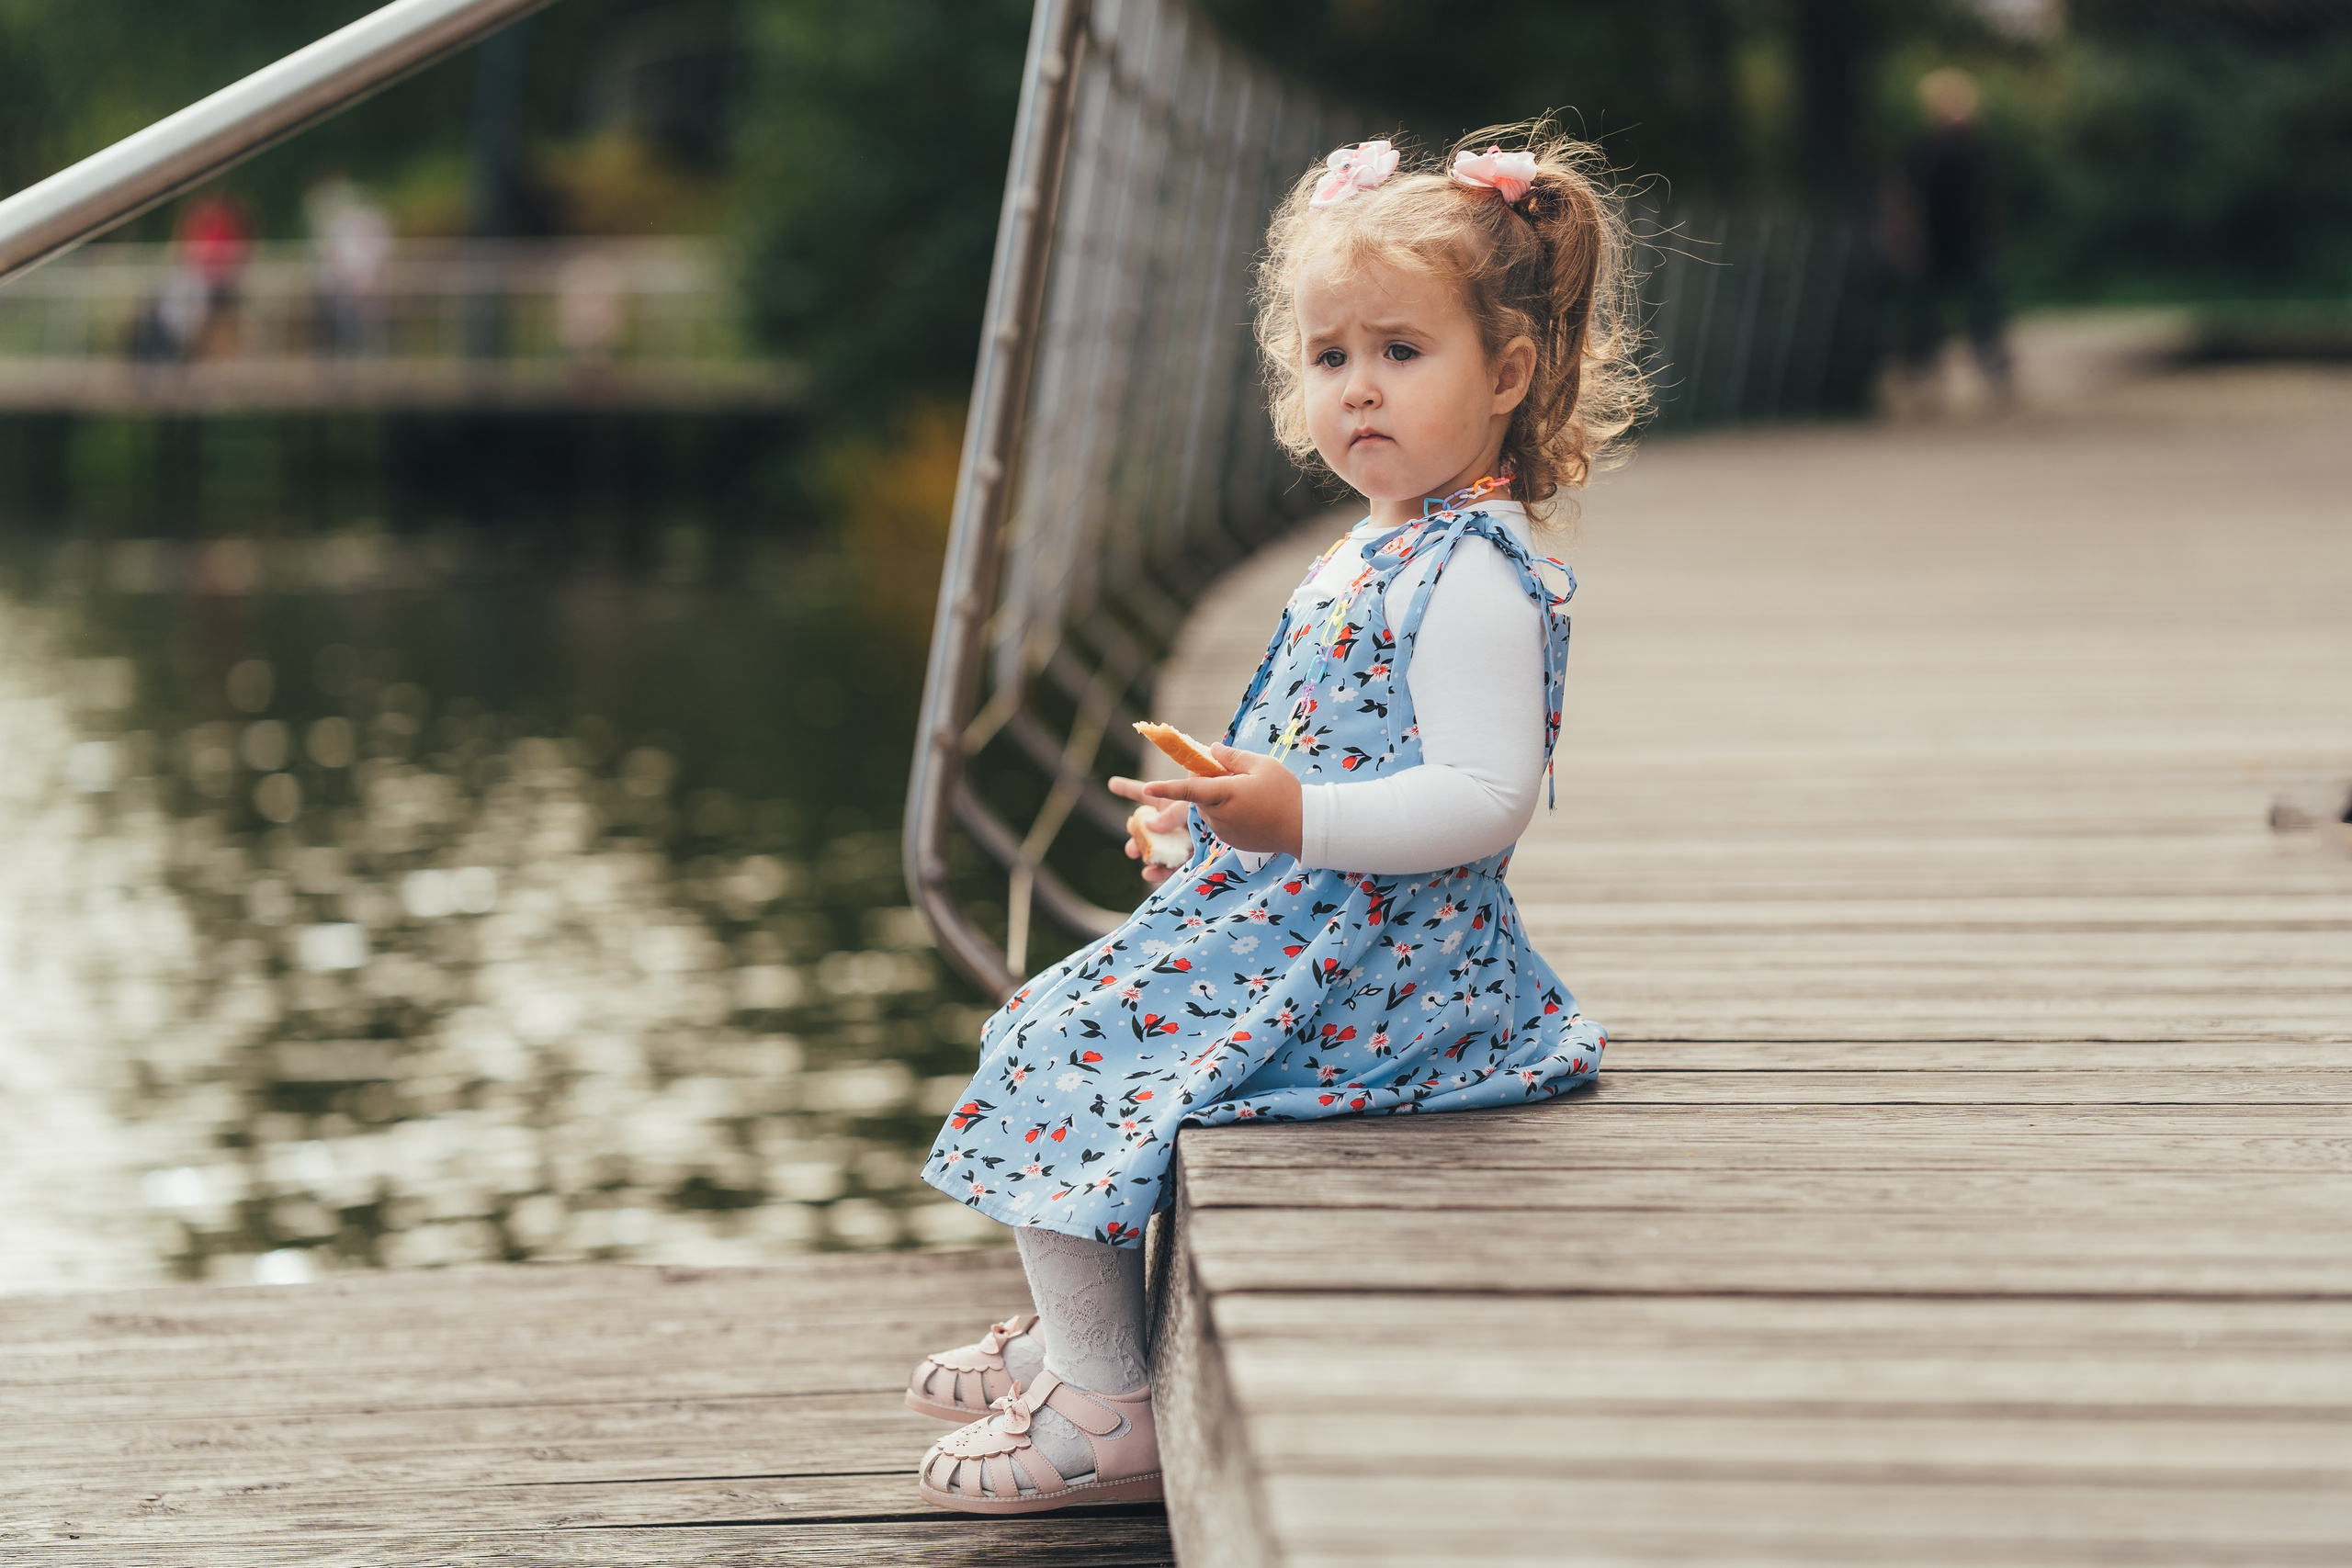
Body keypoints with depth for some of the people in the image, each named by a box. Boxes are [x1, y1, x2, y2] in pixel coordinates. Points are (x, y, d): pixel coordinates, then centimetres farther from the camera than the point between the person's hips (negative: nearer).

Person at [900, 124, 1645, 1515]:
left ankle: (1103, 1410, -3)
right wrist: (1221, 812, 20)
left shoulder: (1473, 577, -20)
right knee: (1052, 1020, 19)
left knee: (1068, 1052, -12)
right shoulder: (1377, 555, 14)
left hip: (1372, 968, -11)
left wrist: (1299, 818, -33)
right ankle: (1074, 1336, 31)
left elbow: (1484, 798, -28)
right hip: (1306, 920, 11)